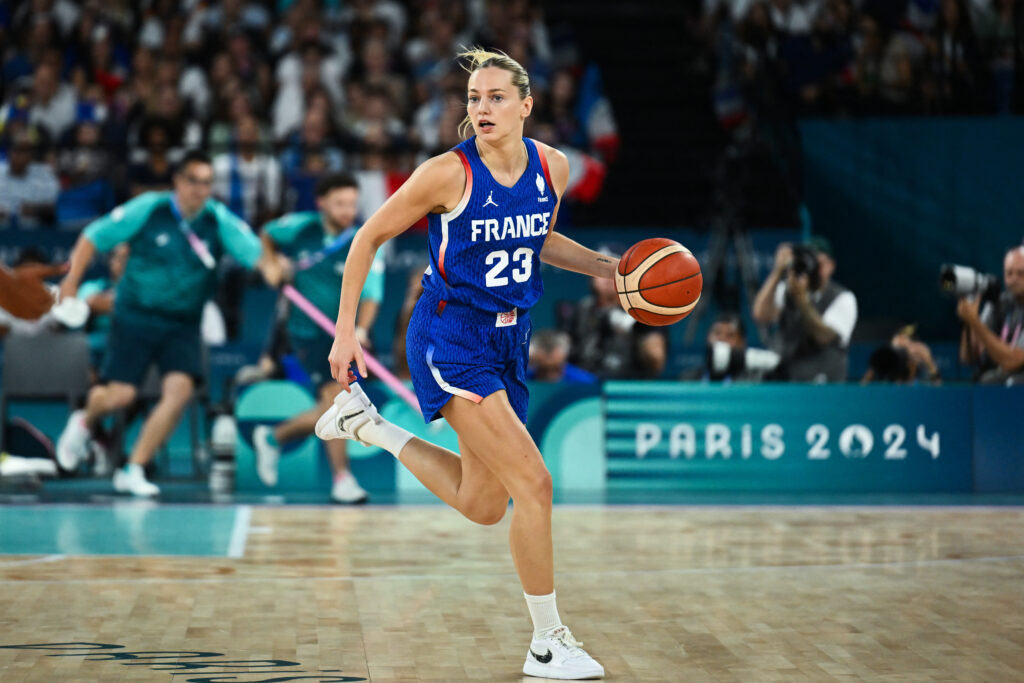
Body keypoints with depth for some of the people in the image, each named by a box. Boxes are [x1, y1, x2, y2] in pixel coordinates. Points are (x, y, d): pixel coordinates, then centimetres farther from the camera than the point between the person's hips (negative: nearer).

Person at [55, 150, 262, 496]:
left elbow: (256, 253, -20)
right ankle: (85, 422, 31)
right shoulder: (148, 209, -10)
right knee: (120, 395, -9)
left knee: (180, 389, -18)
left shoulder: (221, 221, -7)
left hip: (183, 325, 2)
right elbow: (94, 237, -1)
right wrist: (71, 283, -3)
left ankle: (133, 471, -4)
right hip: (135, 315, -2)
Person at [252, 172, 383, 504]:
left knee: (330, 413, 10)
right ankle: (342, 479, -8)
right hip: (307, 331, -2)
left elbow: (371, 294, -23)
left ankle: (273, 437, 37)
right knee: (334, 394, -16)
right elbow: (267, 235, 15)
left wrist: (360, 329, -39)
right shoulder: (299, 227, -8)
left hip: (342, 335, 2)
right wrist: (271, 263, -3)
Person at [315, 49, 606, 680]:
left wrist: (605, 266, 5)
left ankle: (367, 423, 31)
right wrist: (346, 331, -8)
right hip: (450, 339, -7)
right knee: (534, 484, -15)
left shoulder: (553, 167, 0)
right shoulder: (448, 173, -17)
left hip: (508, 343, 7)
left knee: (482, 504, 14)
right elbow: (370, 237, -6)